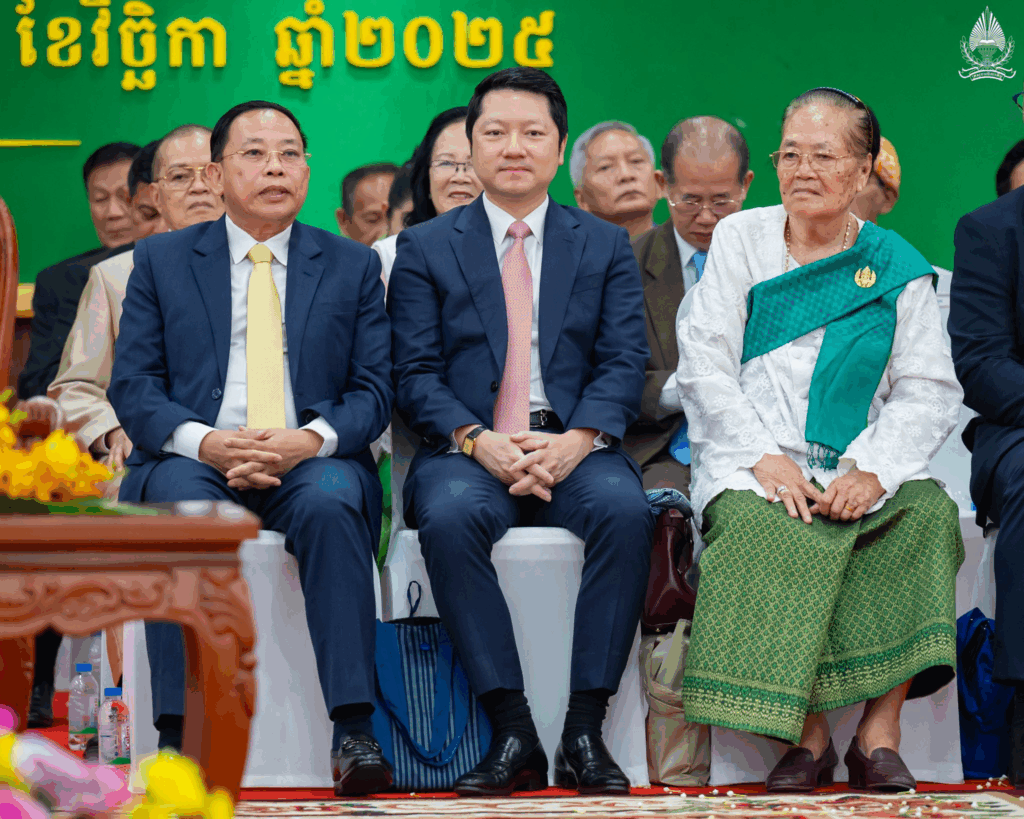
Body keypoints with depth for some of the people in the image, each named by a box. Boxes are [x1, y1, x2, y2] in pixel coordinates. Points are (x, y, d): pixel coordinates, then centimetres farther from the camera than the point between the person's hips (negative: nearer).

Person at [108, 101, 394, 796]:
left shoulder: (354, 266, 15)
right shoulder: (162, 260, 13)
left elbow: (374, 390, 7)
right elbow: (132, 386, 5)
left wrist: (311, 439, -15)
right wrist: (204, 441, -15)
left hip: (310, 461, 0)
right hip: (195, 459, 0)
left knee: (331, 502, -35)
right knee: (180, 503, -35)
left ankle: (355, 733, -37)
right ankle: (177, 737, -35)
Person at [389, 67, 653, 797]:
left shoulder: (606, 247, 15)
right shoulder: (425, 249, 12)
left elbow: (624, 363, 5)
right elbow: (417, 374, 4)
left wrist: (578, 440, -15)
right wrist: (477, 441, -15)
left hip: (573, 448, 1)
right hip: (468, 448, 0)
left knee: (624, 509, -33)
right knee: (450, 514, -35)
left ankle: (585, 731, -26)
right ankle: (513, 736, -30)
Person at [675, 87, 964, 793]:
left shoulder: (897, 268, 10)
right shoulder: (740, 239, 10)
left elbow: (928, 391, 4)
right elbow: (704, 365, 2)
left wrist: (874, 472, -15)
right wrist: (763, 457, -13)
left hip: (858, 472, 1)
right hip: (750, 464, -1)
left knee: (929, 510, -29)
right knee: (770, 526, -34)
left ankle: (880, 729, -24)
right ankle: (808, 734, -25)